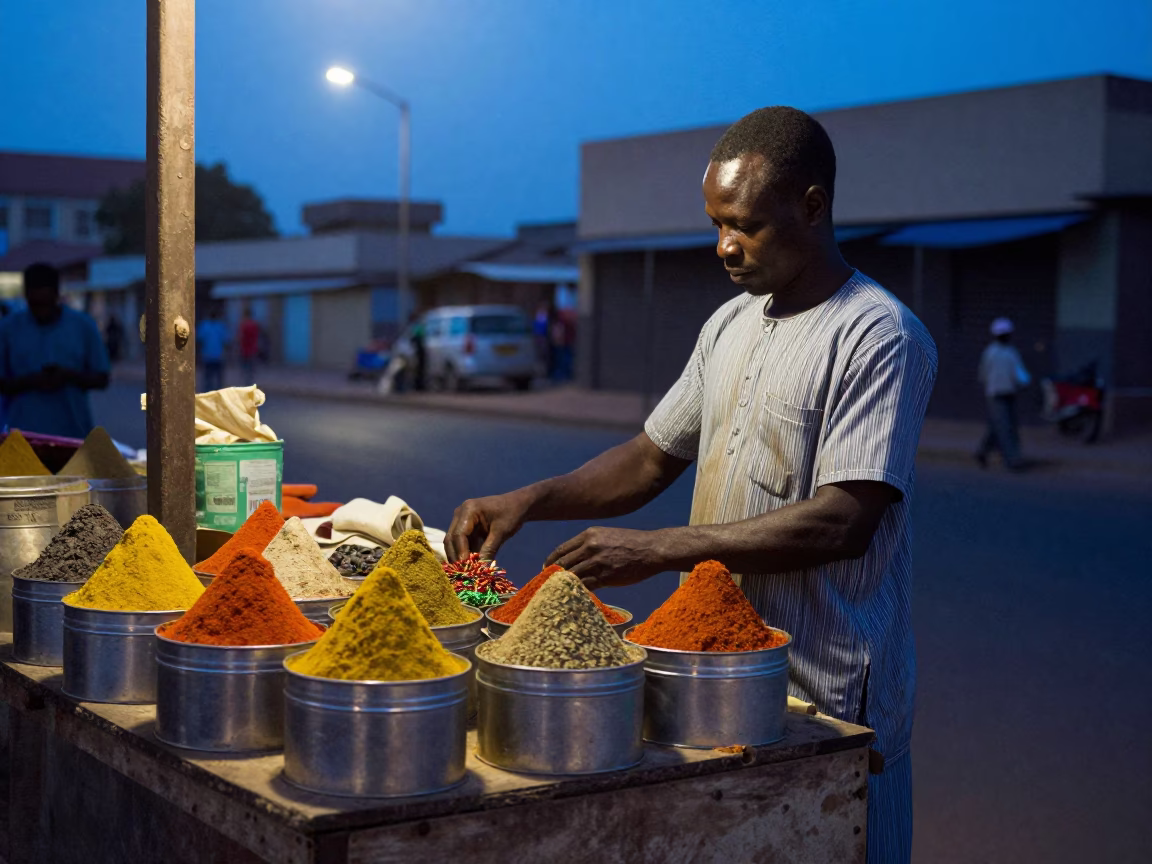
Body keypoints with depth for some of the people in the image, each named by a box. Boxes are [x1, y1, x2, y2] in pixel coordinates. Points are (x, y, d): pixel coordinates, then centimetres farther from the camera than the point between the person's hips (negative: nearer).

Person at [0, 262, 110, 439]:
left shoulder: (84, 326, 1)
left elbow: (101, 379, 4)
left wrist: (69, 376, -15)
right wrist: (30, 382, -16)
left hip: (73, 434, 0)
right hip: (24, 437, 0)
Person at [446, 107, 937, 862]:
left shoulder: (879, 338, -14)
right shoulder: (730, 325, 11)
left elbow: (842, 522, -23)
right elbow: (653, 459, 16)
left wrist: (658, 550, -24)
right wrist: (529, 502, 0)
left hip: (824, 696, -7)